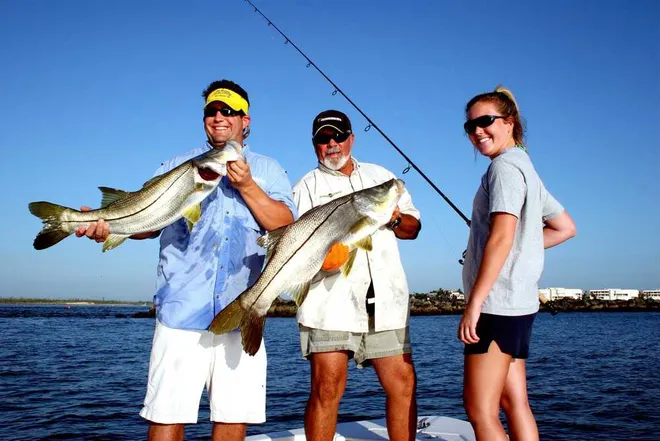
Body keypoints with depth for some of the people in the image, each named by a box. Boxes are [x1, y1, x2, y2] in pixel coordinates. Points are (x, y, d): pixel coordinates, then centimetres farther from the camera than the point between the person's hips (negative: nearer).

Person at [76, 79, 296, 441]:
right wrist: (111, 225, -14)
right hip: (182, 310, 0)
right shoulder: (177, 166, 15)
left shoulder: (268, 170, 13)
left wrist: (247, 186, -11)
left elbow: (285, 226, 0)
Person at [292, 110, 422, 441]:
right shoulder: (307, 186, 12)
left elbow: (413, 227, 22)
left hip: (385, 298, 3)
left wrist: (395, 219, -1)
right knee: (327, 389, -4)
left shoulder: (381, 176, 22)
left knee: (403, 384, 3)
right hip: (329, 299, -3)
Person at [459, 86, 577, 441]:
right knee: (514, 404, 12)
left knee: (479, 409, -6)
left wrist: (474, 303, -21)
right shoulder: (525, 167, 19)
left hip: (496, 302, -10)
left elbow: (501, 238, -20)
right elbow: (565, 228, 23)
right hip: (518, 304, 10)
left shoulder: (505, 166, -9)